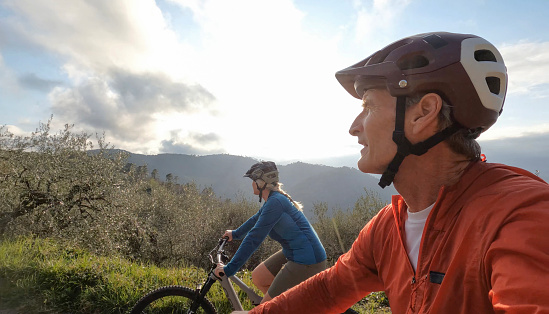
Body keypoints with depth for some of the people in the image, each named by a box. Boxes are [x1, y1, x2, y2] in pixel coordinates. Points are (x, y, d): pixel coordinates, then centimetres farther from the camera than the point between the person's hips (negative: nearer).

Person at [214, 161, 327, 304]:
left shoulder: (275, 202, -21)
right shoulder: (274, 199, 9)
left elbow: (254, 238, -23)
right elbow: (256, 219, 27)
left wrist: (229, 269, -17)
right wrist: (236, 233, 41)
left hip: (307, 262, -10)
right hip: (292, 253, 10)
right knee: (257, 277, 14)